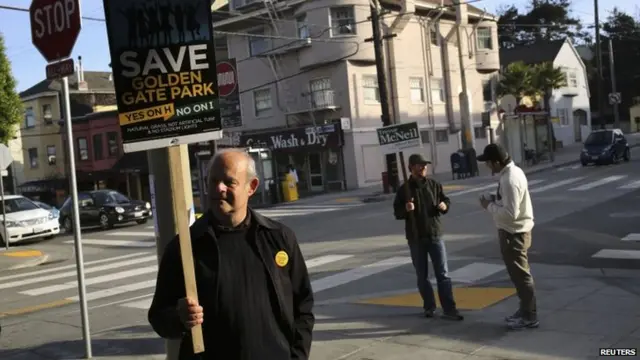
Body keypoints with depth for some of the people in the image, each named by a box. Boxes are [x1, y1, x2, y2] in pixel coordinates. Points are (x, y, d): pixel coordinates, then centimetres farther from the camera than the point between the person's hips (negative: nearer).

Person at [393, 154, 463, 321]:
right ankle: (429, 306, 23)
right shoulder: (404, 189, -3)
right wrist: (405, 209, -24)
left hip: (435, 235, 1)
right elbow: (397, 213, -2)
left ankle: (449, 309, 0)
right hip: (415, 238, -1)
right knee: (422, 276, 9)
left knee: (443, 274, -2)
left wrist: (445, 206, -10)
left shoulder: (434, 185, 4)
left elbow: (446, 200, 13)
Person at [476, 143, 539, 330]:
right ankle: (525, 310, 31)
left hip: (514, 233, -10)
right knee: (519, 273, 19)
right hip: (514, 231, 10)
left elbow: (510, 213, -29)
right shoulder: (513, 171, 7)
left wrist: (489, 205, -16)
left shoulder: (509, 180, -26)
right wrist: (495, 199, 5)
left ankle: (529, 316, 10)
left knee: (520, 274, 0)